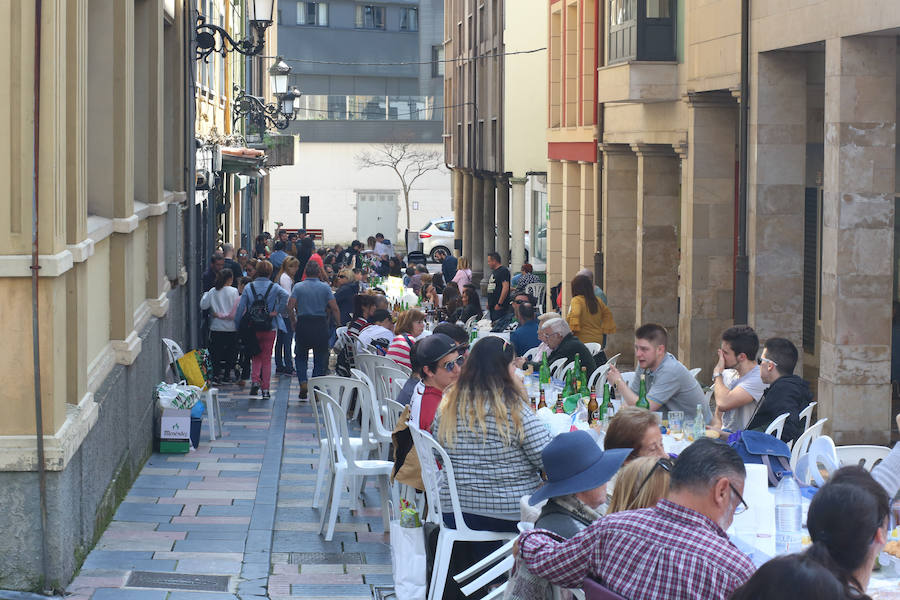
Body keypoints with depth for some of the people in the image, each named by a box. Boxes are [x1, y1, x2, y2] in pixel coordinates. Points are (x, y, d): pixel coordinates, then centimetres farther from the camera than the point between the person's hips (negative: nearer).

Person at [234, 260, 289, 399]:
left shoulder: (248, 287, -1)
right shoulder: (274, 287, -5)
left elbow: (241, 308, -3)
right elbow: (285, 295, -25)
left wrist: (237, 325, 4)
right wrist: (276, 312, -15)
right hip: (270, 328, -1)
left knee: (256, 357, 17)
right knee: (266, 359, 10)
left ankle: (255, 381, -6)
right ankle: (265, 389, 9)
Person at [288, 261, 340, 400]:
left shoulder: (298, 287, 1)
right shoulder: (325, 287, 0)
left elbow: (290, 307, -7)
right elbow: (334, 308, -6)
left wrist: (294, 321, 7)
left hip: (303, 324, 0)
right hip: (321, 325, 0)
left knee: (300, 356, 15)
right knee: (320, 358, 10)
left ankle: (303, 383, -6)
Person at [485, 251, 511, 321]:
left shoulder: (503, 271, -11)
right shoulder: (493, 271, 20)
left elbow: (505, 287, -20)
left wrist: (499, 304, -22)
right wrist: (488, 303, 19)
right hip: (492, 306, 10)